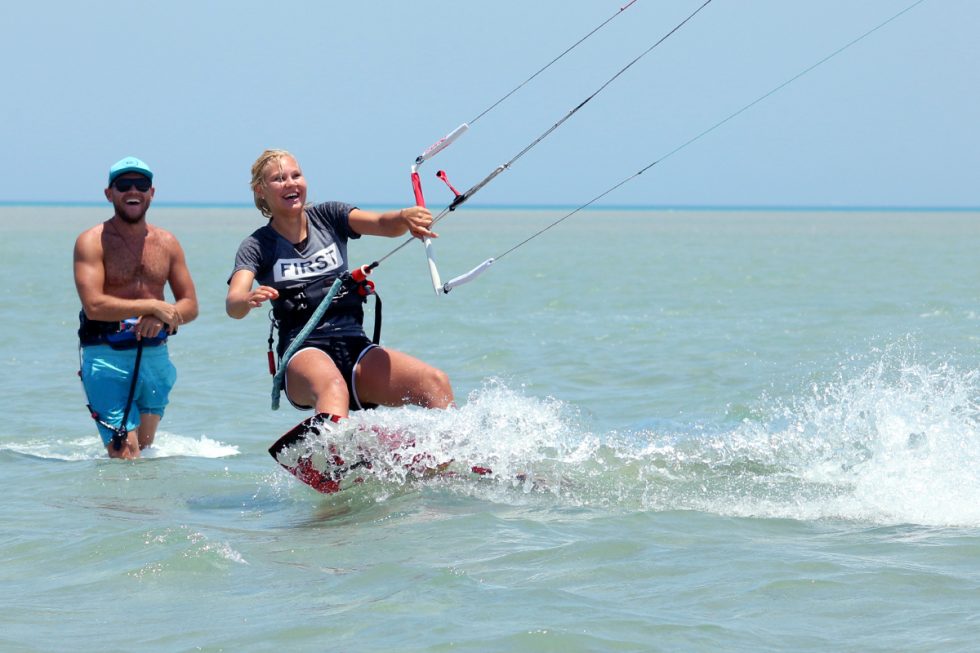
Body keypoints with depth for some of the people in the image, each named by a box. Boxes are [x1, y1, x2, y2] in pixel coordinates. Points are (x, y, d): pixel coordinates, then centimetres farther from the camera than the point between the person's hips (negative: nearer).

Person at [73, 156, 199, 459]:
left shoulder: (166, 243, 11)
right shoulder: (92, 242, -5)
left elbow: (190, 306, 11)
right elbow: (94, 306, -17)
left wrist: (162, 317, -12)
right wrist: (153, 306, -17)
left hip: (155, 356, 5)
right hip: (107, 356, -5)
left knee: (145, 449, 12)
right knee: (126, 456, -15)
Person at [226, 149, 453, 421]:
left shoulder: (328, 217, 14)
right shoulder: (258, 246, 7)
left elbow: (383, 224, -3)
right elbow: (232, 303, -10)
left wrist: (405, 217, -28)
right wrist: (249, 300, -36)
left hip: (355, 347, 4)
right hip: (304, 353, -4)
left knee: (436, 382, -22)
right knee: (332, 387, -40)